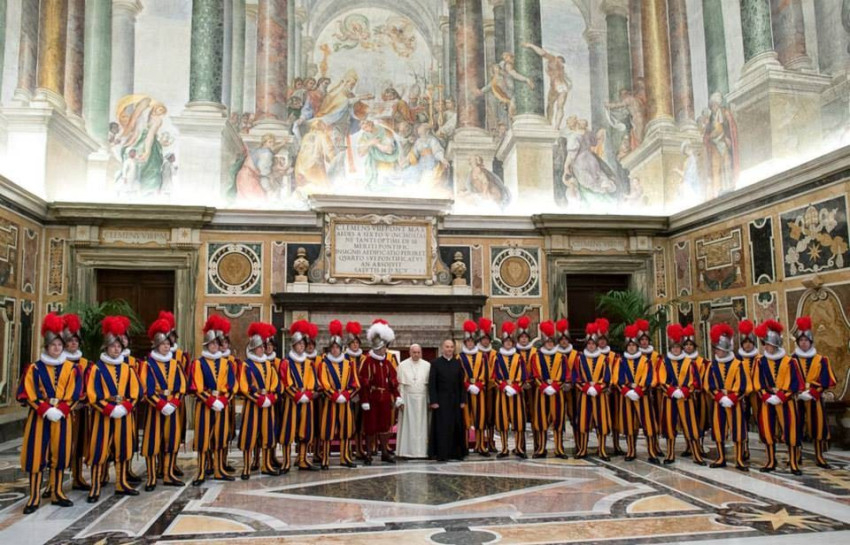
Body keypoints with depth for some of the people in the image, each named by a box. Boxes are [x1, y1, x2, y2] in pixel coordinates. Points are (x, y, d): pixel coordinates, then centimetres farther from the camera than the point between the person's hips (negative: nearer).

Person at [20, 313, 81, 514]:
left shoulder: (71, 368, 4)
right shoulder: (35, 368, -1)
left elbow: (74, 394, -2)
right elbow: (30, 395, -7)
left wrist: (60, 410, -15)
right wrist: (47, 410, -18)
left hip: (62, 417, 2)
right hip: (40, 417, -2)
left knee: (60, 454, 8)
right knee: (36, 454, -1)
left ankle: (57, 493, 20)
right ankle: (34, 497, 8)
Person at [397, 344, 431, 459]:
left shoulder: (427, 365, 4)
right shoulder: (403, 365, 1)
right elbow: (400, 384, -1)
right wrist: (400, 400, -6)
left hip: (422, 399, 1)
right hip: (408, 398, -1)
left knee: (422, 425, 4)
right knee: (408, 425, 1)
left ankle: (422, 450, 10)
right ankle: (406, 451, 7)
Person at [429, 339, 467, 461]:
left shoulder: (458, 363, 8)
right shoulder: (436, 363, -1)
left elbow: (462, 383, 8)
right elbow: (431, 384, -4)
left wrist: (463, 400, 2)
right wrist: (433, 401, -10)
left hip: (455, 401, 3)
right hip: (441, 400, -3)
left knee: (456, 427, 6)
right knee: (442, 427, -3)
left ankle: (456, 452, 16)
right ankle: (441, 454, 2)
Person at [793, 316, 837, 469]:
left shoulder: (821, 360, 2)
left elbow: (826, 381, -4)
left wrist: (812, 392, -14)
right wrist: (798, 392, -12)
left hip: (815, 399, 0)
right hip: (796, 399, 0)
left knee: (818, 426, 4)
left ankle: (819, 457, 15)